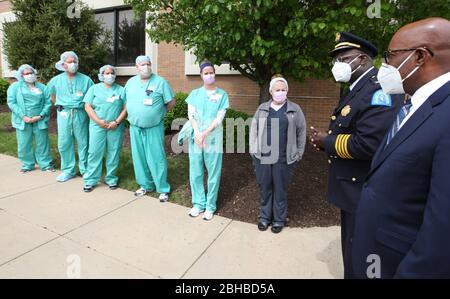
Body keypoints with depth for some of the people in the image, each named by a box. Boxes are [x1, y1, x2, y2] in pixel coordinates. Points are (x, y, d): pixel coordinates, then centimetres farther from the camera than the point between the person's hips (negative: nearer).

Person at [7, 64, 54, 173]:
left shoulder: (42, 87, 10)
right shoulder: (15, 86, 8)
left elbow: (48, 102, 2)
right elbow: (11, 102, -2)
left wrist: (41, 116, -11)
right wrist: (23, 116, -14)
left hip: (39, 120, 0)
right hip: (23, 121, 0)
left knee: (42, 143, 3)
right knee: (24, 144, 5)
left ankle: (46, 164, 13)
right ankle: (27, 165, 19)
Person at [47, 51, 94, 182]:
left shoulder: (86, 79, 1)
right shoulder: (56, 80, 9)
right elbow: (53, 96, 24)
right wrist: (61, 106, 15)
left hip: (81, 114, -2)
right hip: (64, 114, 2)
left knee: (83, 143, 2)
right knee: (64, 143, 5)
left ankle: (85, 170, 14)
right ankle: (68, 170, 17)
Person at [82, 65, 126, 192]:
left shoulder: (121, 89, 8)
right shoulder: (94, 88, 9)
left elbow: (125, 108, 1)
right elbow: (88, 106, 2)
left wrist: (116, 122, -10)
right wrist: (99, 121, -10)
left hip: (116, 127, 0)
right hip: (97, 126, 0)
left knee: (113, 152, 4)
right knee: (95, 152, -1)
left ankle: (111, 179, 16)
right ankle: (90, 180, 9)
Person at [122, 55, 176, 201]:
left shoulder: (160, 81, -4)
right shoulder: (130, 82, 9)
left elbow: (171, 102, -2)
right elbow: (125, 102, 19)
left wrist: (158, 112, 1)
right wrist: (134, 115, 11)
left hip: (154, 128, -5)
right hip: (135, 128, 5)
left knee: (156, 159, -3)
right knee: (139, 158, 11)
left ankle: (163, 189, 8)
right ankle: (146, 185, 27)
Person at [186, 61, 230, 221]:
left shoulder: (222, 94, 3)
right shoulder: (195, 93, 9)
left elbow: (219, 118, -6)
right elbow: (191, 115, 1)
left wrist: (204, 134, -14)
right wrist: (197, 134, -14)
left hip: (213, 138, -2)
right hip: (196, 138, 3)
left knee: (213, 173, 3)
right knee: (195, 172, 7)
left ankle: (210, 206, 18)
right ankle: (199, 203, 24)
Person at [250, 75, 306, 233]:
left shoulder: (295, 109, 4)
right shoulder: (262, 108, 9)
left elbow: (301, 131, 6)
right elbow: (254, 129, 8)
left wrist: (299, 153, 3)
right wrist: (254, 150, 2)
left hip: (284, 159, -1)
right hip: (263, 157, 2)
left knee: (280, 189, 9)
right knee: (265, 188, 12)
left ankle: (279, 219, 26)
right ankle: (265, 217, 29)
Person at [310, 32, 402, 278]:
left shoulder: (378, 89, -20)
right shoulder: (356, 90, 12)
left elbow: (368, 144, -32)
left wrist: (327, 142, -17)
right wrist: (326, 141, -1)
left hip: (364, 194, -10)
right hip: (353, 189, 10)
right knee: (352, 251, 26)